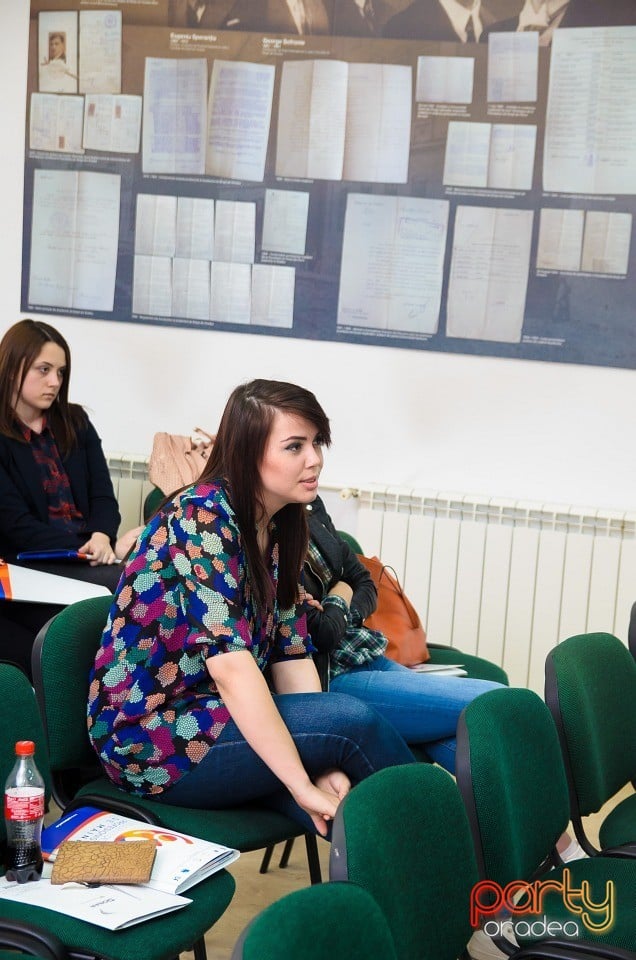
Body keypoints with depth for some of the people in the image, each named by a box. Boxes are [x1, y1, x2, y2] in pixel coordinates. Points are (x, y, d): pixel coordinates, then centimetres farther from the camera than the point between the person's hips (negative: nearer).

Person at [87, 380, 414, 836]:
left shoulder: (280, 531, 6)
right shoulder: (201, 518, -19)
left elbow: (292, 656, 2)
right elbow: (228, 662, -28)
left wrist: (324, 765, -13)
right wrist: (303, 785, -30)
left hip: (220, 717, 7)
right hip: (152, 740, -7)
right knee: (353, 720, -20)